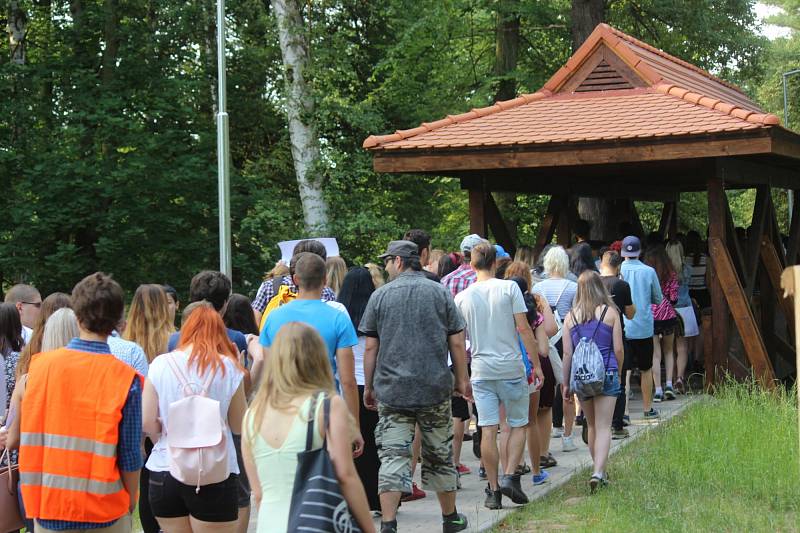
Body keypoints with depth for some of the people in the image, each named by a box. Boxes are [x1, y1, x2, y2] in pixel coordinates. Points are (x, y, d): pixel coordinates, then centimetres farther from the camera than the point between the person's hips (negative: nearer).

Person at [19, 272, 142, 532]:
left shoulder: (40, 365, -4)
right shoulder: (125, 379, -12)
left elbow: (28, 440, 3)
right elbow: (130, 455, -9)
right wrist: (131, 502, 5)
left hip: (46, 510, 2)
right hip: (105, 511, -2)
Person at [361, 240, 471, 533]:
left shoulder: (380, 296, 0)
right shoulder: (440, 292, 3)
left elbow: (370, 347, 0)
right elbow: (456, 342, 2)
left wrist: (368, 387, 9)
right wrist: (462, 380, 12)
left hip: (392, 390, -1)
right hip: (435, 389, 1)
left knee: (392, 456, -2)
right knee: (439, 454, 13)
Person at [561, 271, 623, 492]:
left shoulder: (571, 317, 2)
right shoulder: (610, 313, -2)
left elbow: (567, 353, 1)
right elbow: (618, 349, -1)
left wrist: (566, 383, 8)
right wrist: (618, 372, 16)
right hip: (606, 374, -2)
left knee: (592, 426, 18)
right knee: (603, 427, -3)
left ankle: (598, 470, 27)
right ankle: (598, 472, -17)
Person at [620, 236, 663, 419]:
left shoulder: (618, 271, -5)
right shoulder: (649, 271, -4)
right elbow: (658, 299, 6)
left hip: (621, 328, 0)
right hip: (644, 328, 1)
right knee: (646, 369, 14)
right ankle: (648, 408, 19)